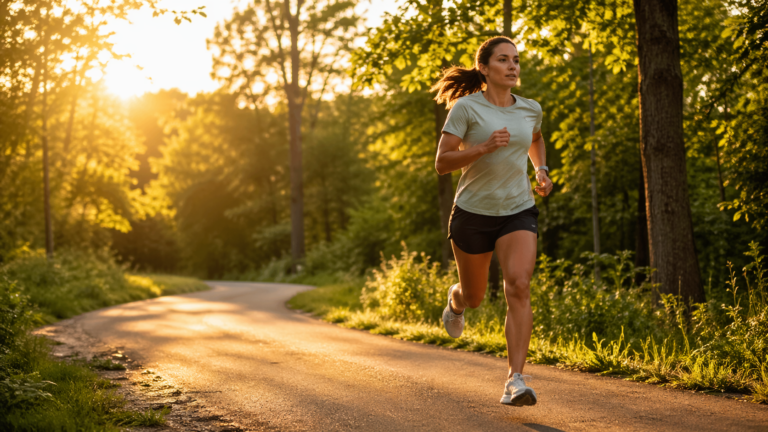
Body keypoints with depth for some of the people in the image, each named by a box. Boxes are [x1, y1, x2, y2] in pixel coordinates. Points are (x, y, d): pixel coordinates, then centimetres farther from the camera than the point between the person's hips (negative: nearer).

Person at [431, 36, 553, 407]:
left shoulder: (530, 109, 5)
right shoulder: (466, 107, -8)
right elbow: (442, 163, -12)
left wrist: (542, 171, 9)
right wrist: (484, 147, -26)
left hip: (518, 212, 2)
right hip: (473, 212, -2)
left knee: (519, 286, -21)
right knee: (474, 298, 15)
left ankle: (515, 380, -23)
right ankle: (455, 300, 55)